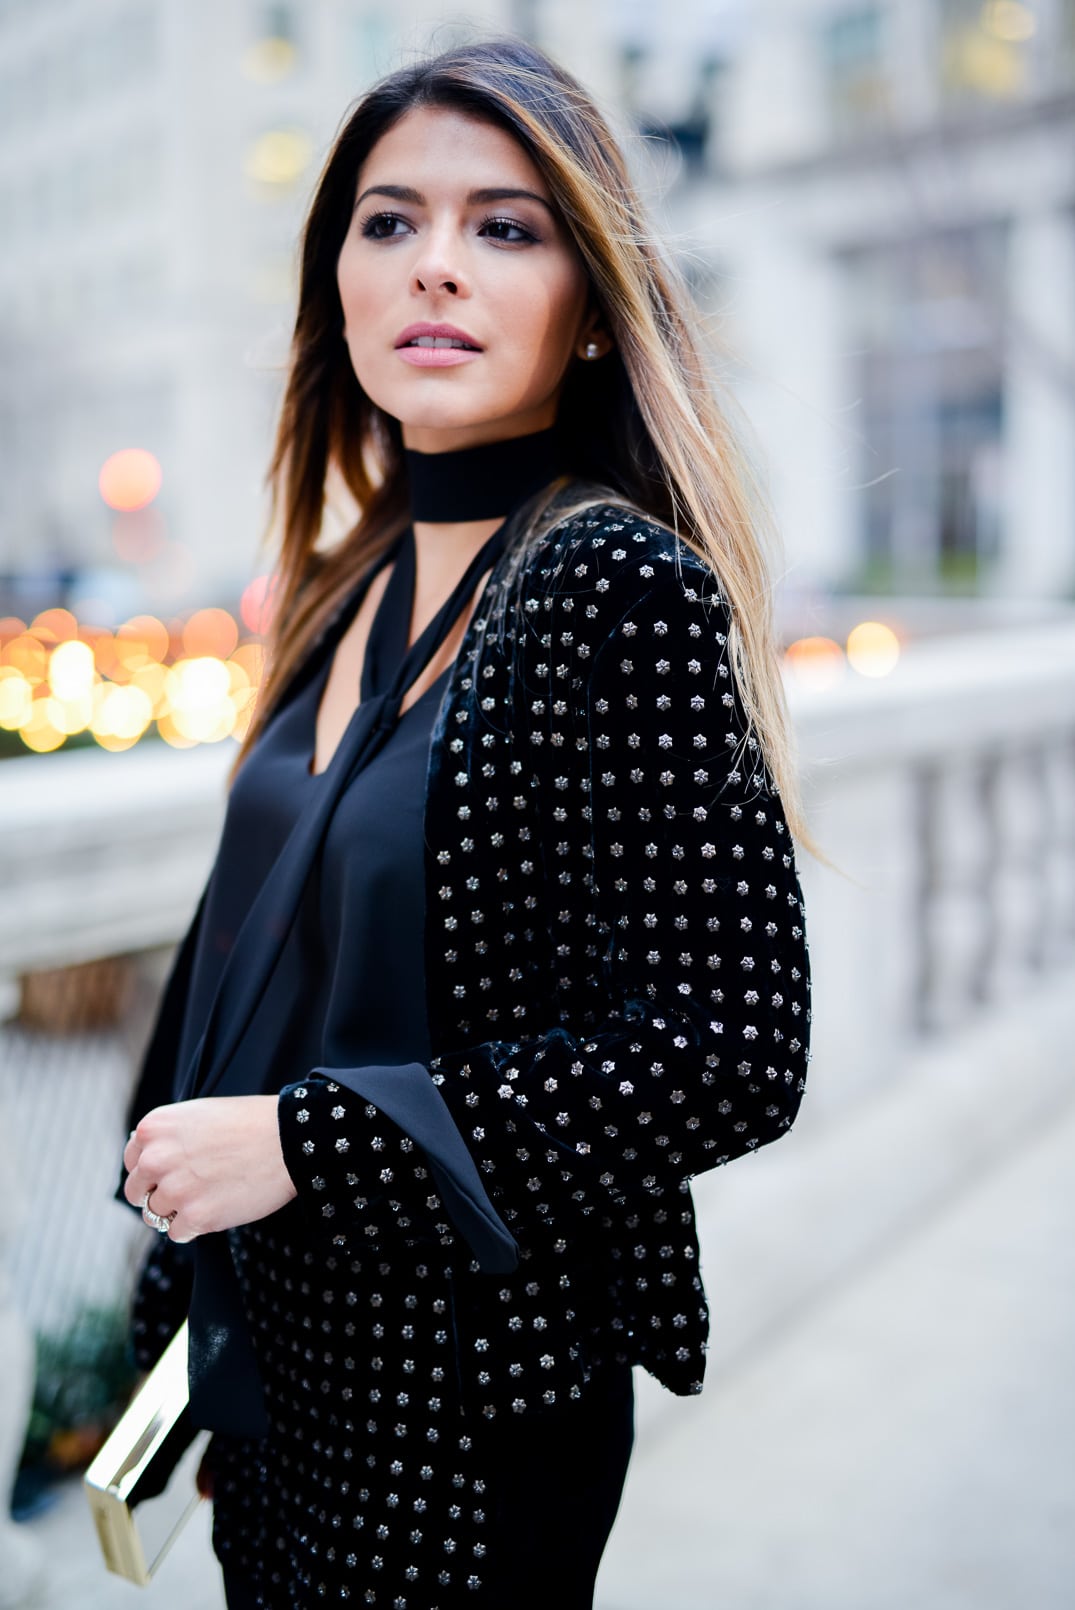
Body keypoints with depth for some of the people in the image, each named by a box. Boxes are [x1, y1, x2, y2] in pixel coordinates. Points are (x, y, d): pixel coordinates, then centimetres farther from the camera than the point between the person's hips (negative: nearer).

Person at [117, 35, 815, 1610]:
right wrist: (187, 1302, 16)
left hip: (461, 1411, -7)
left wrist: (303, 1140, -21)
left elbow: (728, 1055, -22)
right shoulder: (352, 593, 4)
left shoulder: (620, 589, -18)